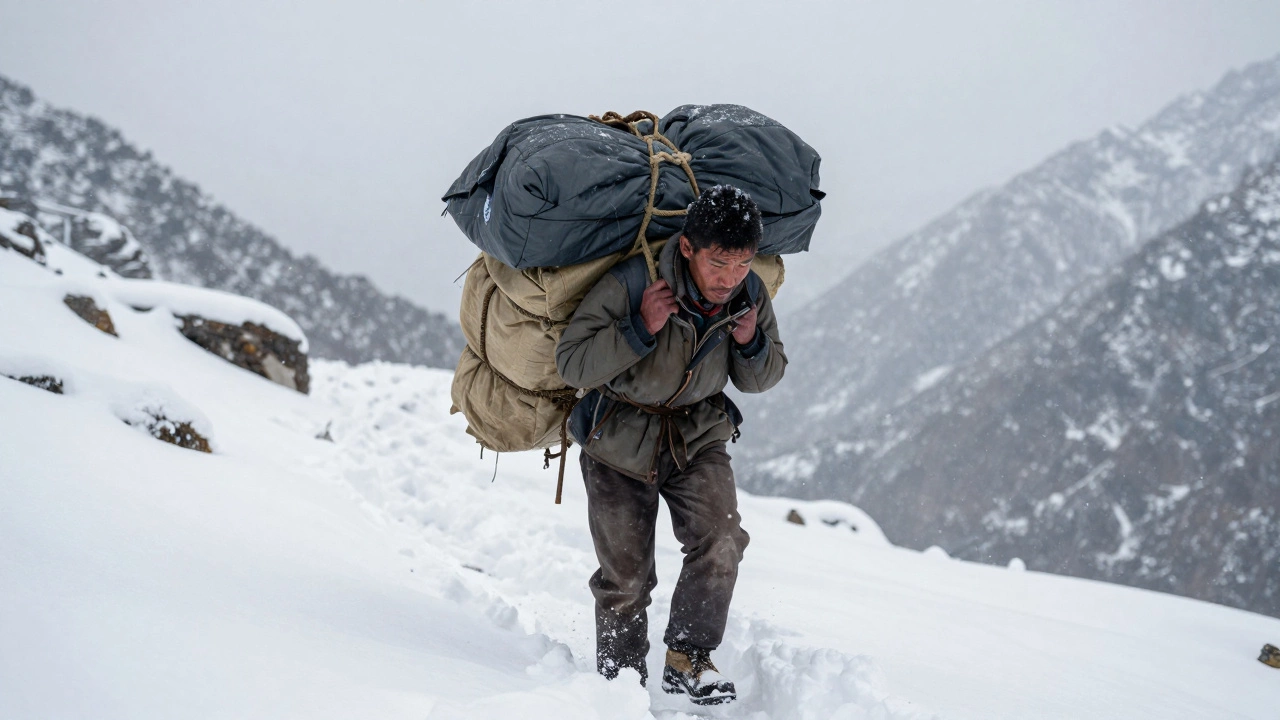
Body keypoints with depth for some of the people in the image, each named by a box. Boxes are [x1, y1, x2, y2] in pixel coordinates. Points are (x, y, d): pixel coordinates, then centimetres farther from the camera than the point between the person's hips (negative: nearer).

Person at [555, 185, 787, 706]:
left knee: (720, 544, -20)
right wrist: (639, 329, -35)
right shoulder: (631, 283, -28)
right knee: (625, 577, 3)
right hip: (619, 442, -3)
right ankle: (620, 676, 26)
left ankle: (687, 659, -5)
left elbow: (761, 380, 4)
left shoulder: (750, 295, -13)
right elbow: (571, 364, -23)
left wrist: (751, 345, -19)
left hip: (699, 438, 3)